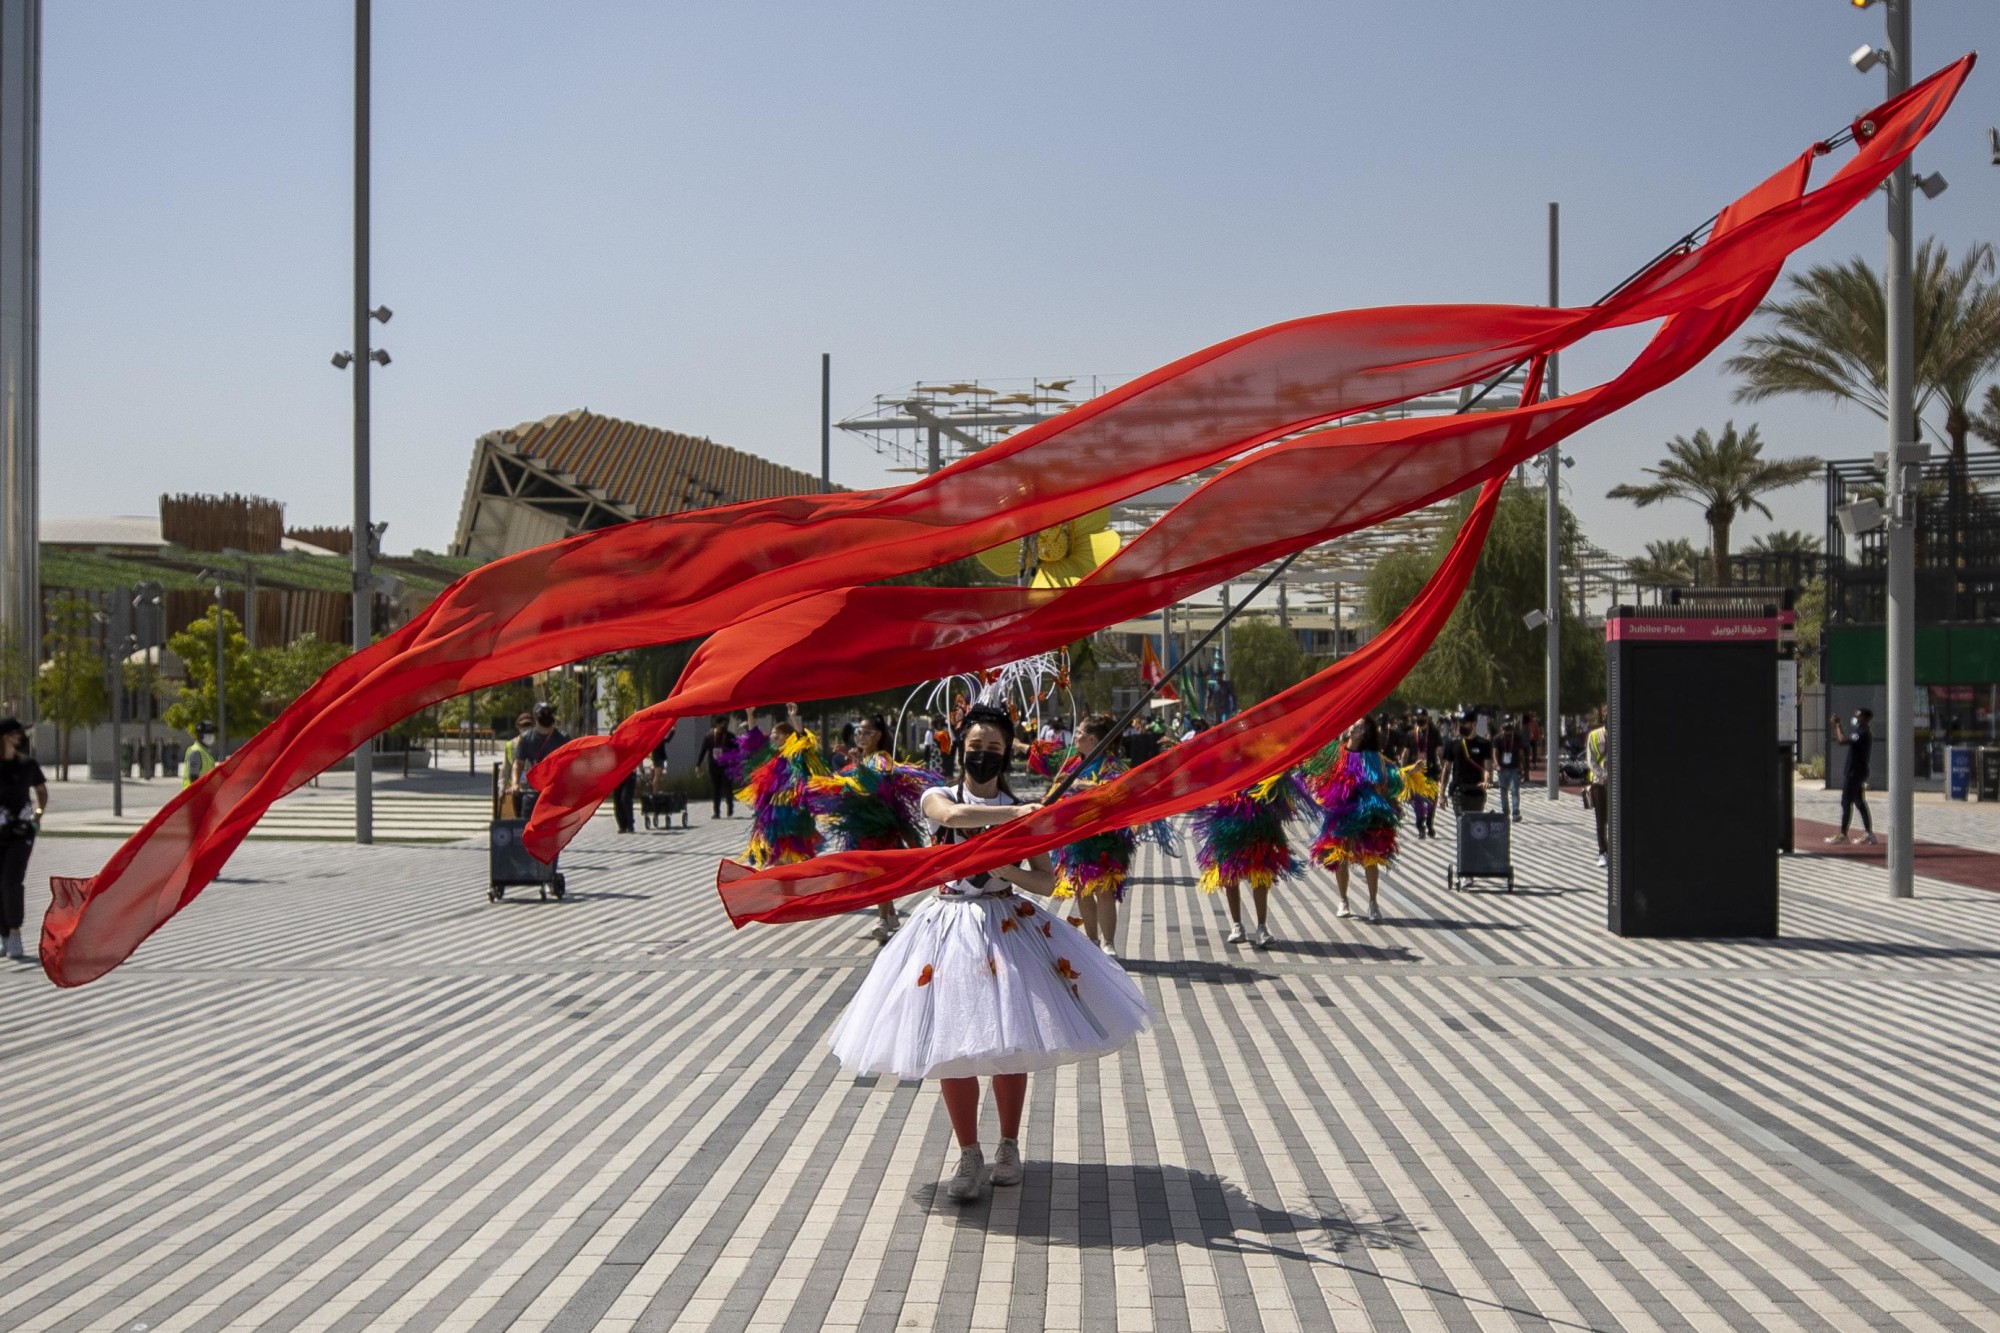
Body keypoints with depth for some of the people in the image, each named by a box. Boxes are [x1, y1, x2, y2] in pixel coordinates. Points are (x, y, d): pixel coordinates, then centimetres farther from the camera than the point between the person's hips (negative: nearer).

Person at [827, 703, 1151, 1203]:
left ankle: (1009, 1147, 19)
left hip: (1008, 926, 1)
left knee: (1011, 1042, 4)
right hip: (949, 925, -1)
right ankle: (969, 1156, 9)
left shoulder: (1021, 812, 6)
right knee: (953, 1045, -2)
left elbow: (1046, 881, 3)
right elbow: (954, 815, -24)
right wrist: (1015, 813, -31)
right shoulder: (937, 798, 1)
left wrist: (1011, 871, -16)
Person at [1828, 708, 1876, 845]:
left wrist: (1837, 726, -15)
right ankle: (1869, 833, 12)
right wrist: (1836, 726, 13)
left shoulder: (1862, 733, -17)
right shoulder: (1864, 733, 16)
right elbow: (1842, 739, 22)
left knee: (1846, 803, -6)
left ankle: (1843, 835, -5)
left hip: (1854, 772, -10)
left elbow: (1842, 740, -29)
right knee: (1860, 803, 12)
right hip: (1859, 772, 10)